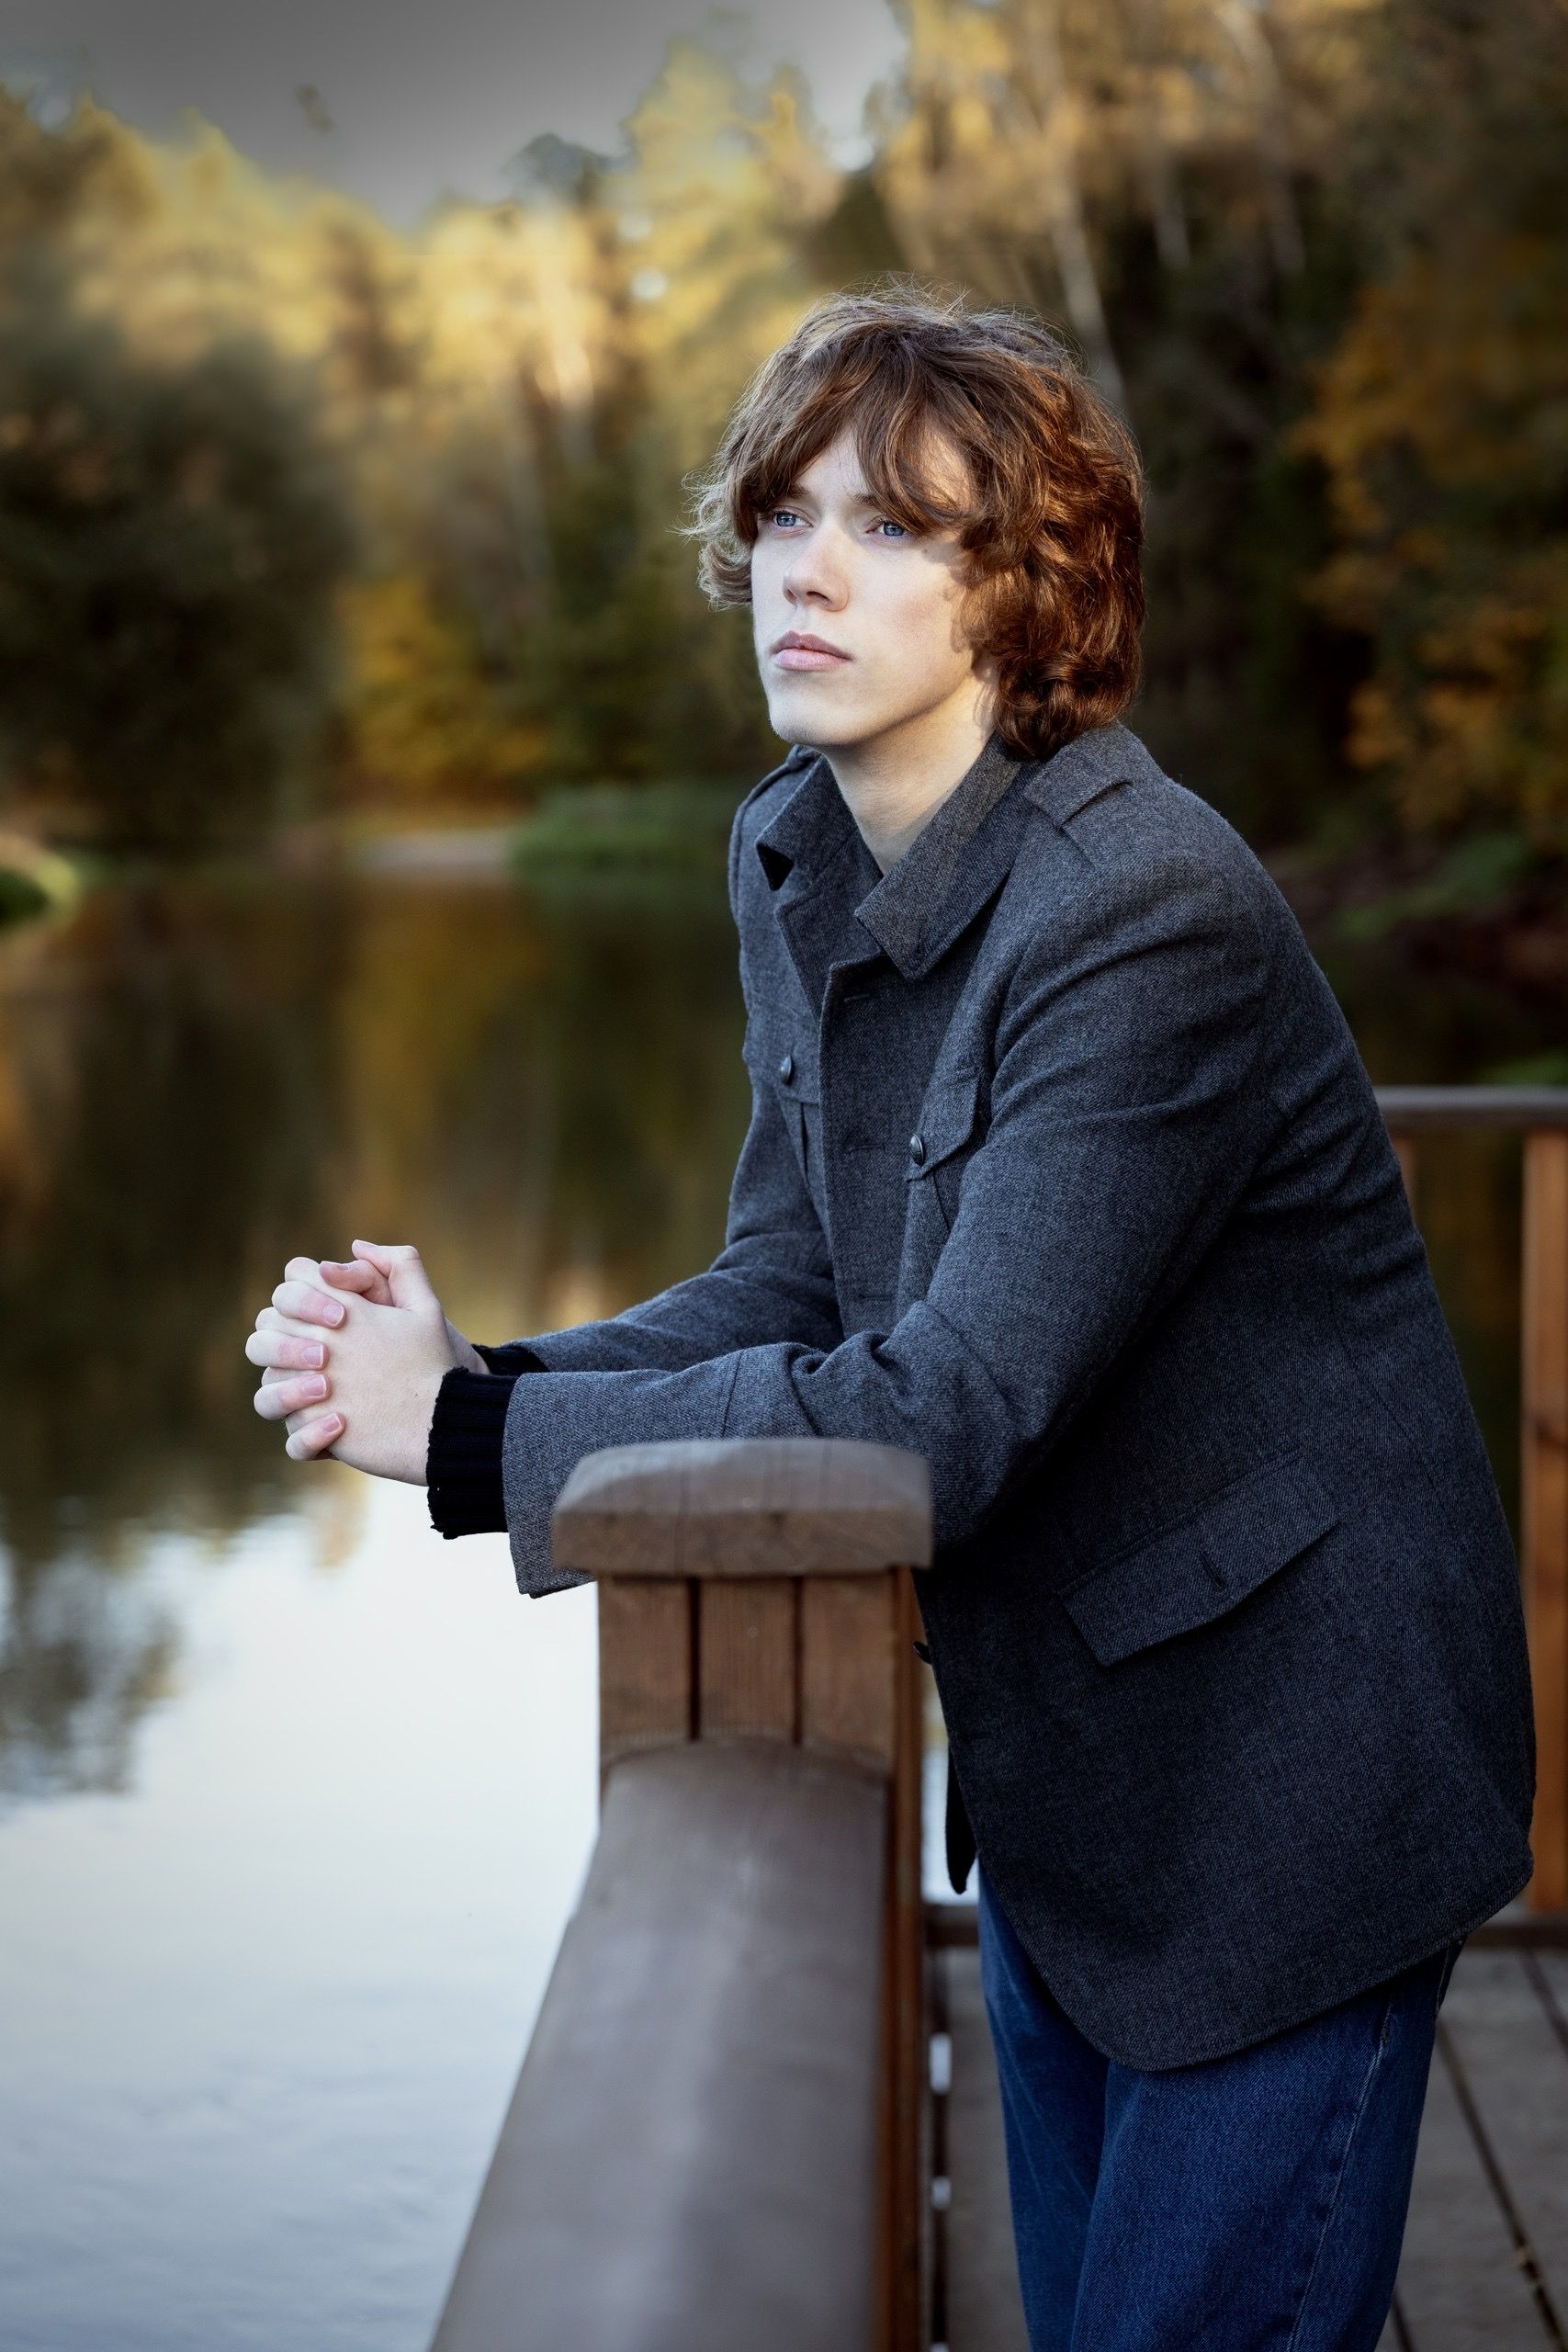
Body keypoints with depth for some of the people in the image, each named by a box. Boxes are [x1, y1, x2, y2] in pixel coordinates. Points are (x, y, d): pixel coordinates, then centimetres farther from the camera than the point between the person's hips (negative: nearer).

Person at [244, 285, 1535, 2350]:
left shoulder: (1149, 911, -27)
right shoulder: (796, 861, 1)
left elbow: (945, 1410, -30)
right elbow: (790, 1286, 3)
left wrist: (471, 1439, -28)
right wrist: (474, 1373, -16)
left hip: (1288, 1775, -8)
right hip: (1065, 1755, 8)